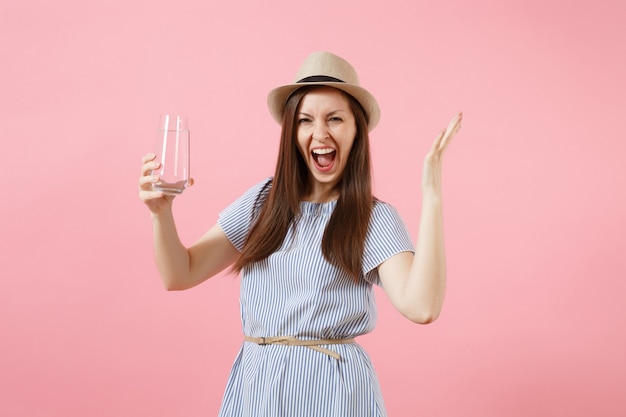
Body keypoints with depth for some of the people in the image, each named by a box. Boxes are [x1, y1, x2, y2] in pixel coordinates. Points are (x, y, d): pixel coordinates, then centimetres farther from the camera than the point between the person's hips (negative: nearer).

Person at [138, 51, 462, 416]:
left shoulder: (375, 218, -8)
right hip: (253, 385, 4)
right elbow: (179, 275, 2)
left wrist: (432, 195, -26)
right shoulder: (263, 201, 4)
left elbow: (422, 307, -24)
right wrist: (161, 211, -16)